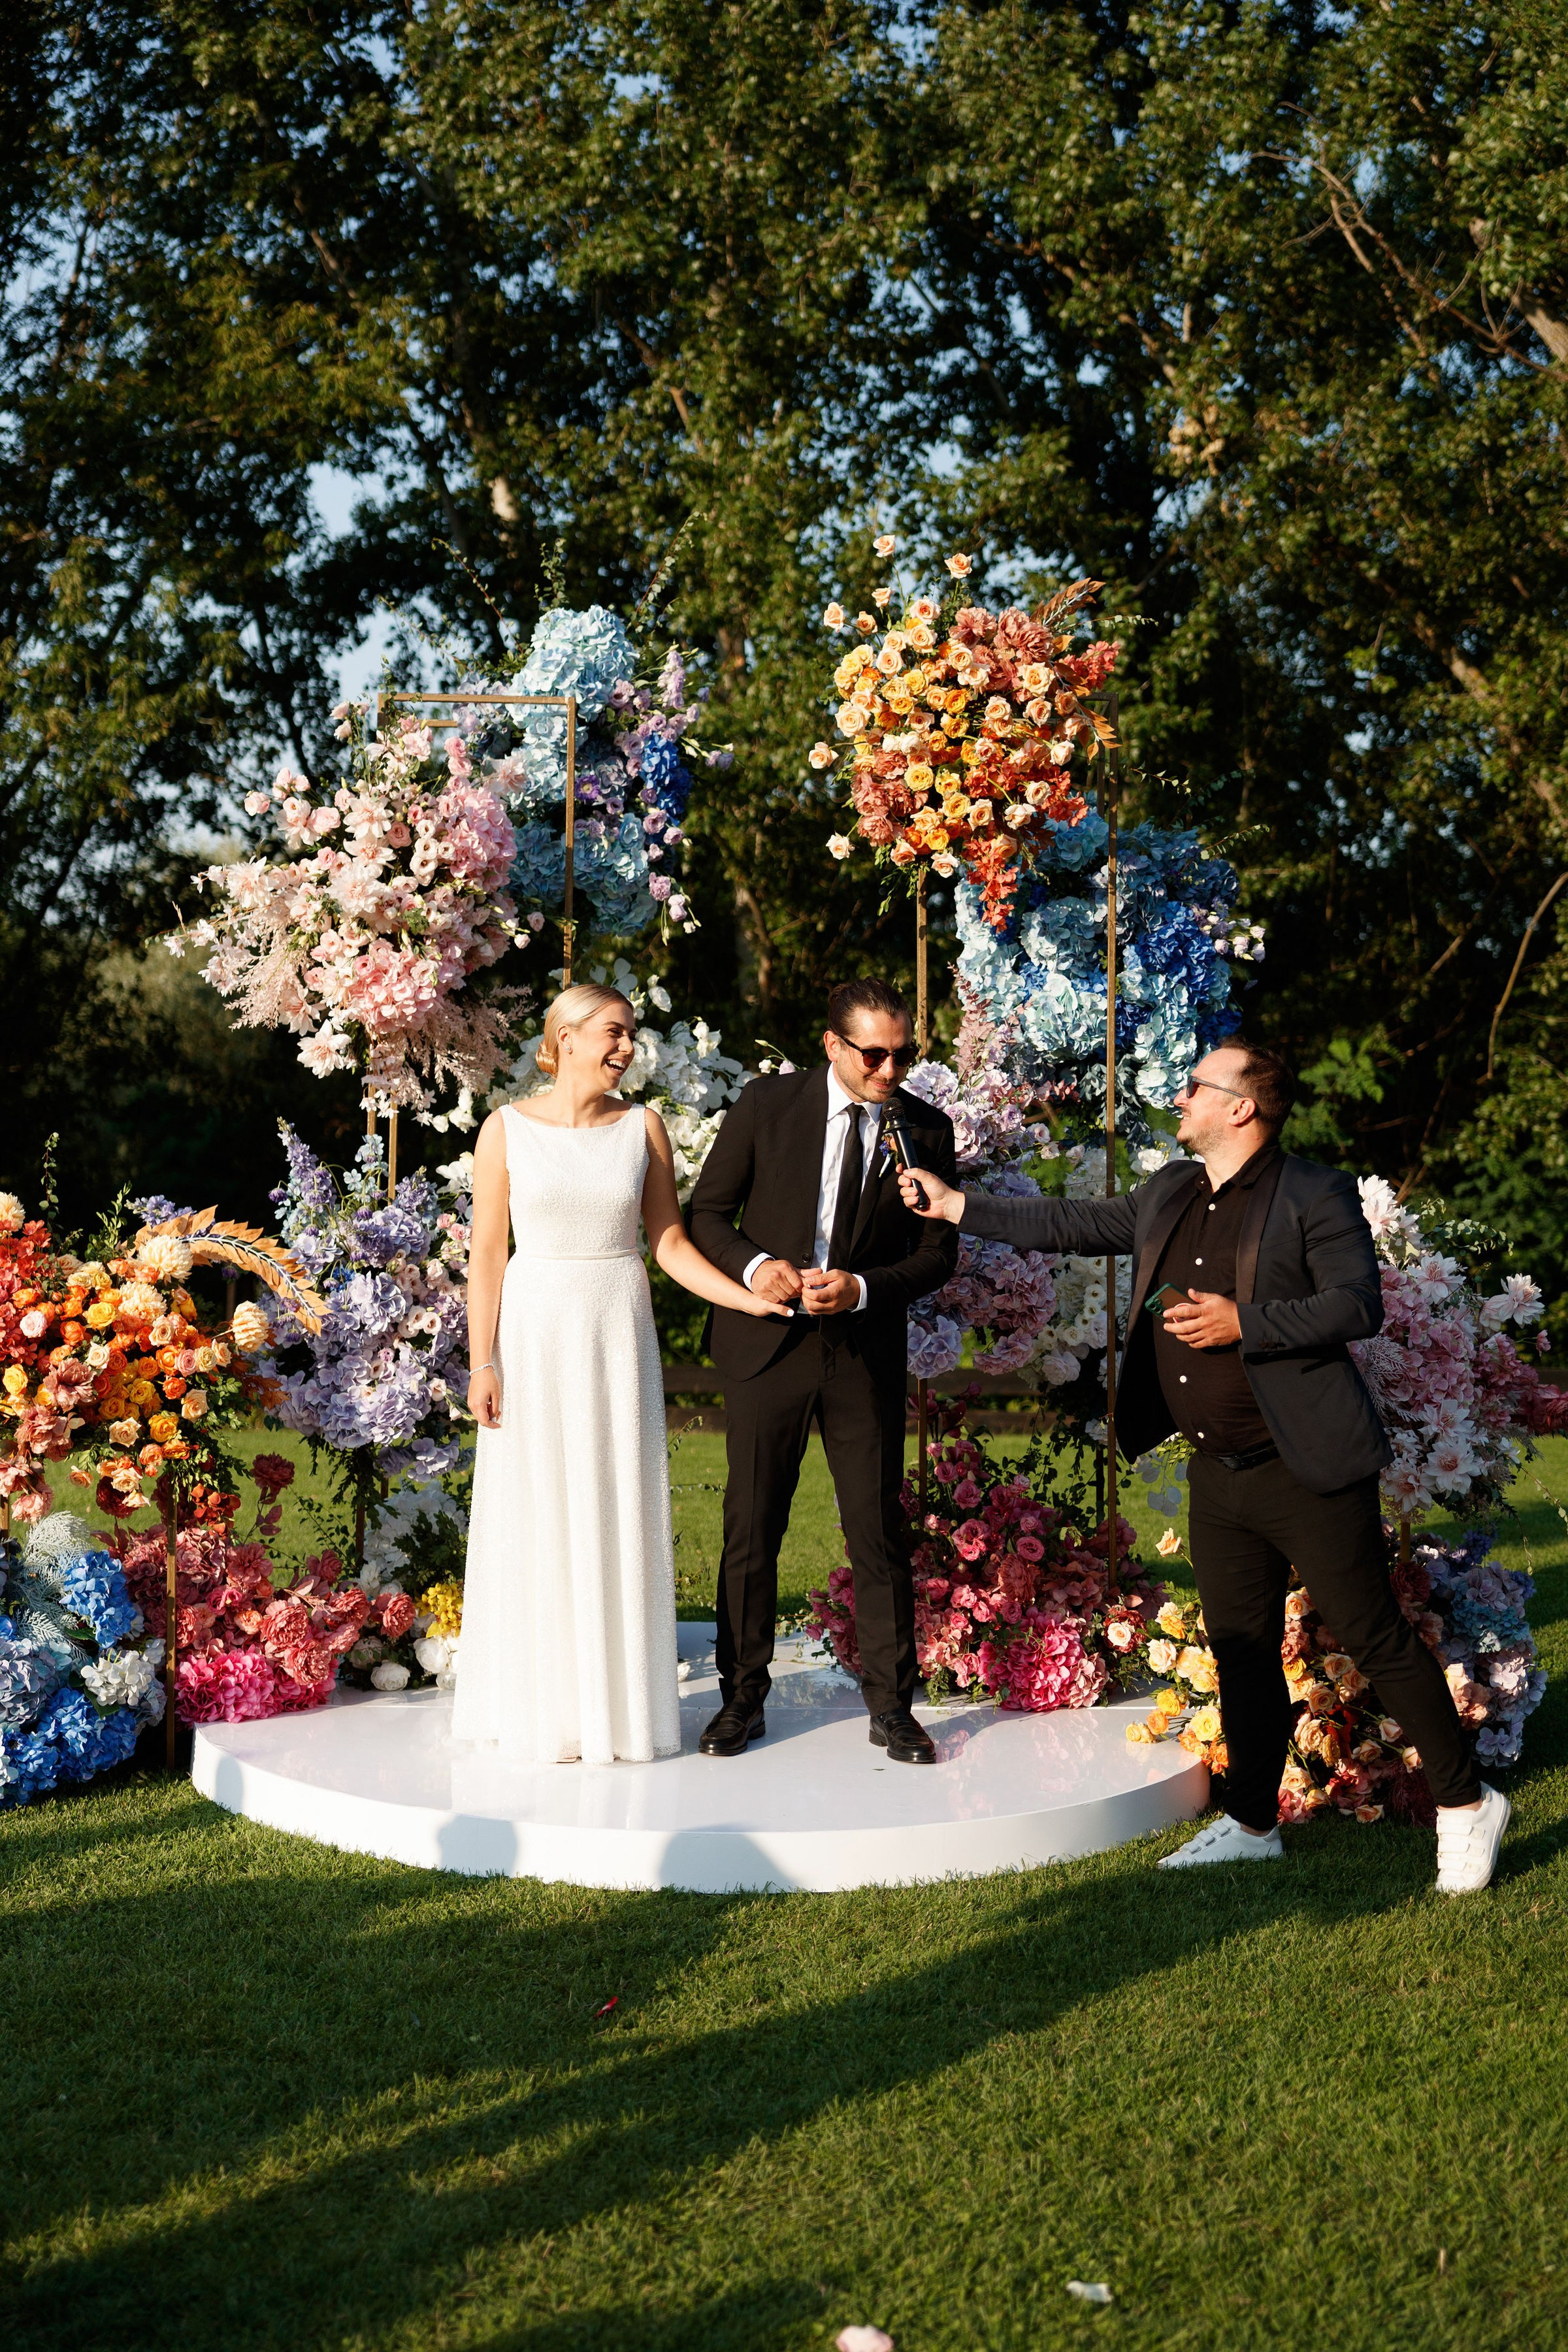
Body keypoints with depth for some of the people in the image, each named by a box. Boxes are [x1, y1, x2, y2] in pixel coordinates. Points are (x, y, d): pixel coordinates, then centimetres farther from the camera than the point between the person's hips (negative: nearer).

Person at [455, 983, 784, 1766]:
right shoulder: (508, 1129, -1)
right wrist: (482, 1363, -7)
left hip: (618, 1337, 2)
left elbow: (671, 1243, 6)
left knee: (619, 1517, 5)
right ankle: (541, 1710, 12)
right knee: (536, 1519, 2)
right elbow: (486, 1251, -2)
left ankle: (619, 1708, 14)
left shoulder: (642, 1127, 5)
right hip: (535, 1332, -2)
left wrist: (751, 1299, -6)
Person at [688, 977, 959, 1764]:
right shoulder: (767, 1104, -3)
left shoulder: (926, 1130, -1)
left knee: (879, 1531, 3)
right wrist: (754, 1264, -17)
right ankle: (743, 1699, 19)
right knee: (751, 1530, 6)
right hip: (768, 1344, 0)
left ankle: (891, 1706, 14)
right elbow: (708, 1211, 2)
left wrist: (863, 1287, -15)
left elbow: (938, 1252, 2)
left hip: (866, 1352, 0)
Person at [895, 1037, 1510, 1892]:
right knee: (1241, 1651, 15)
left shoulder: (1314, 1195, -10)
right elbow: (1073, 1225, 20)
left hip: (1304, 1469, -7)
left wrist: (1244, 1323, -22)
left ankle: (1465, 1805, 13)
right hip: (1217, 1472, 7)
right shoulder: (1170, 1195, 11)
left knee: (1376, 1639, -1)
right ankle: (1252, 1823, 27)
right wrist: (957, 1205, 21)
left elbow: (1359, 1305, -17)